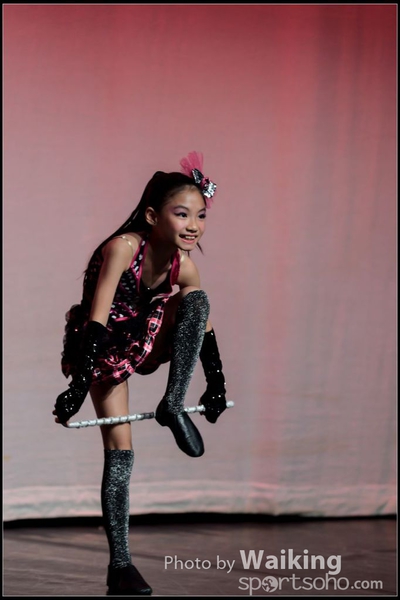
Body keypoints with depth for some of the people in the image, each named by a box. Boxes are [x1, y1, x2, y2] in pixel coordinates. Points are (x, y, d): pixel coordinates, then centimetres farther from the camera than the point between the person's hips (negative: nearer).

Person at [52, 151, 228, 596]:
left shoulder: (183, 266, -13)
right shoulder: (124, 247, -30)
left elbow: (204, 327, 3)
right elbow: (97, 319, -35)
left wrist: (216, 385, 8)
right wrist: (78, 386, -39)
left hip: (142, 344, 5)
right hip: (100, 349, -5)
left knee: (196, 302, -19)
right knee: (119, 451, -9)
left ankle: (172, 407, -14)